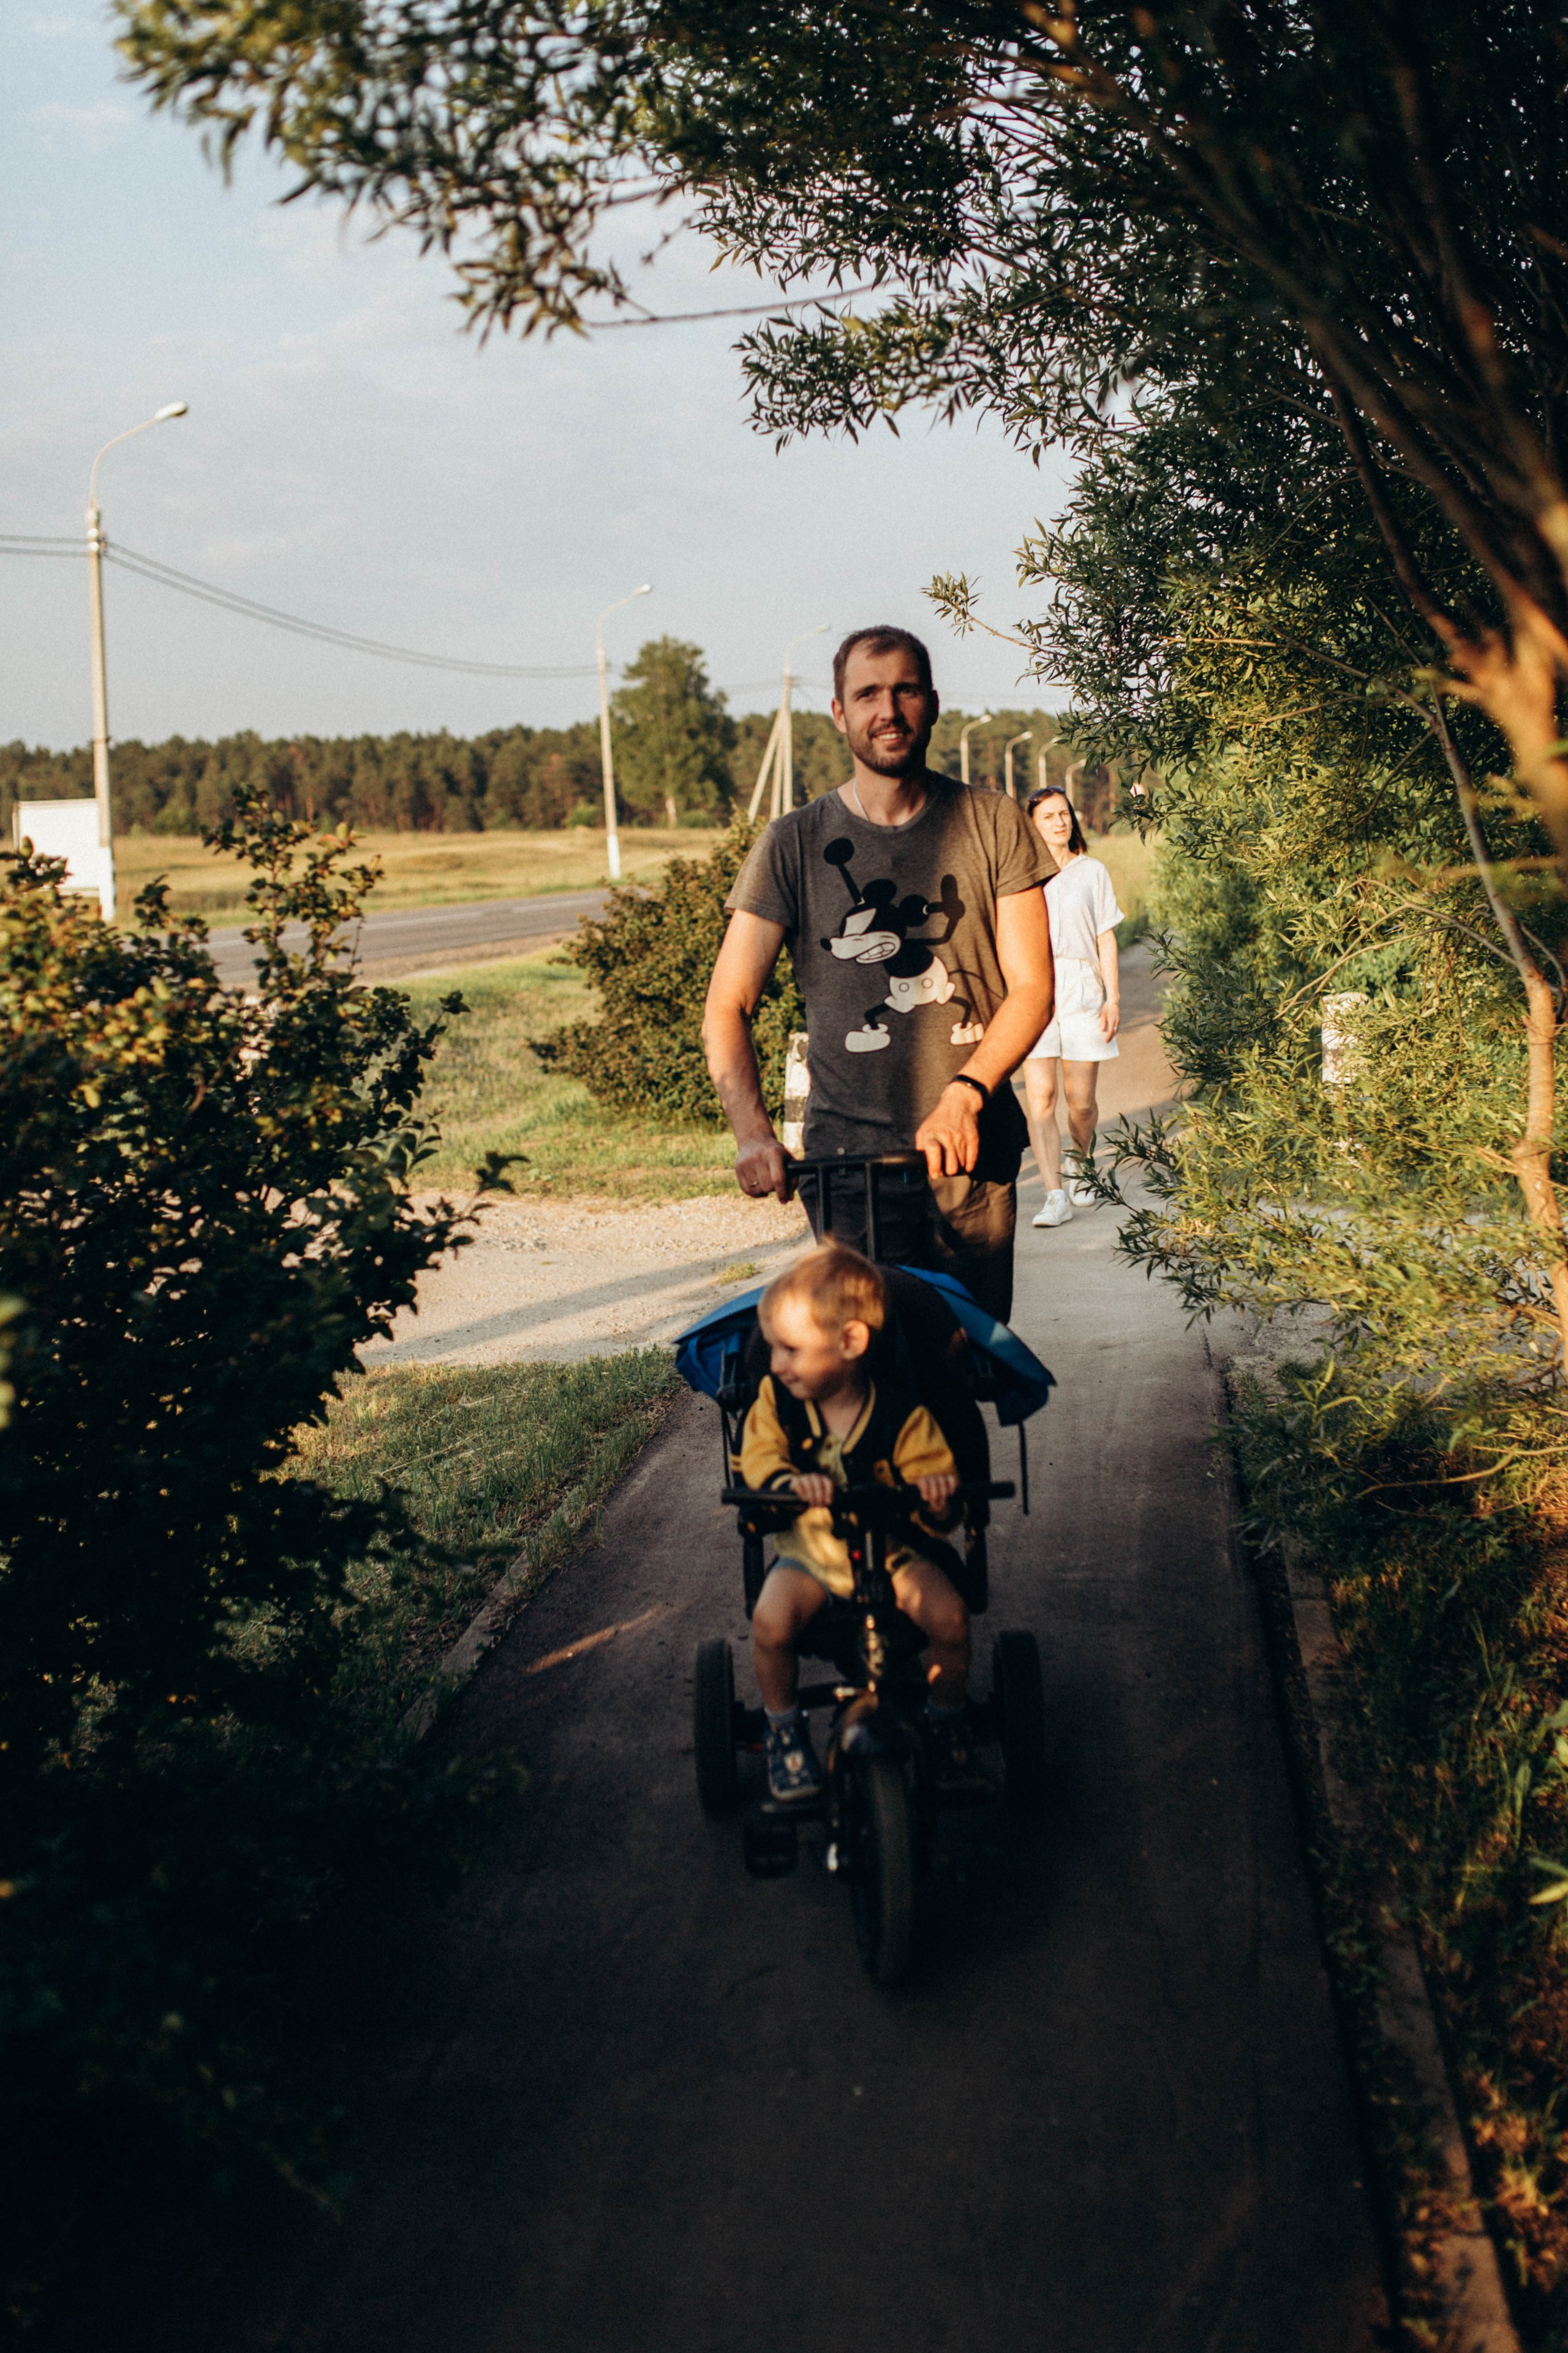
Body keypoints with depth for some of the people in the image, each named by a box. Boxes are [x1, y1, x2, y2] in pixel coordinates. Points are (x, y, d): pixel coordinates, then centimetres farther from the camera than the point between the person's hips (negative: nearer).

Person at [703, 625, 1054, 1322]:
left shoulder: (993, 826, 6)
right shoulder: (795, 844, 4)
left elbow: (1031, 986, 3)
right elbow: (727, 1007, 2)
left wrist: (963, 1096, -14)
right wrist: (752, 1129, -15)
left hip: (973, 1148, 1)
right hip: (845, 1152, -1)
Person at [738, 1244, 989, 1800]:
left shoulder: (901, 1416, -13)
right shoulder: (777, 1400, -6)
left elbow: (932, 1473, -11)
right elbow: (758, 1455, -13)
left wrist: (934, 1495, -36)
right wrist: (788, 1483, -35)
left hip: (891, 1547, -1)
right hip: (808, 1547, 1)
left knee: (948, 1616, -24)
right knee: (771, 1622, -27)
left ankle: (946, 1723, 5)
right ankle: (784, 1728, 1)